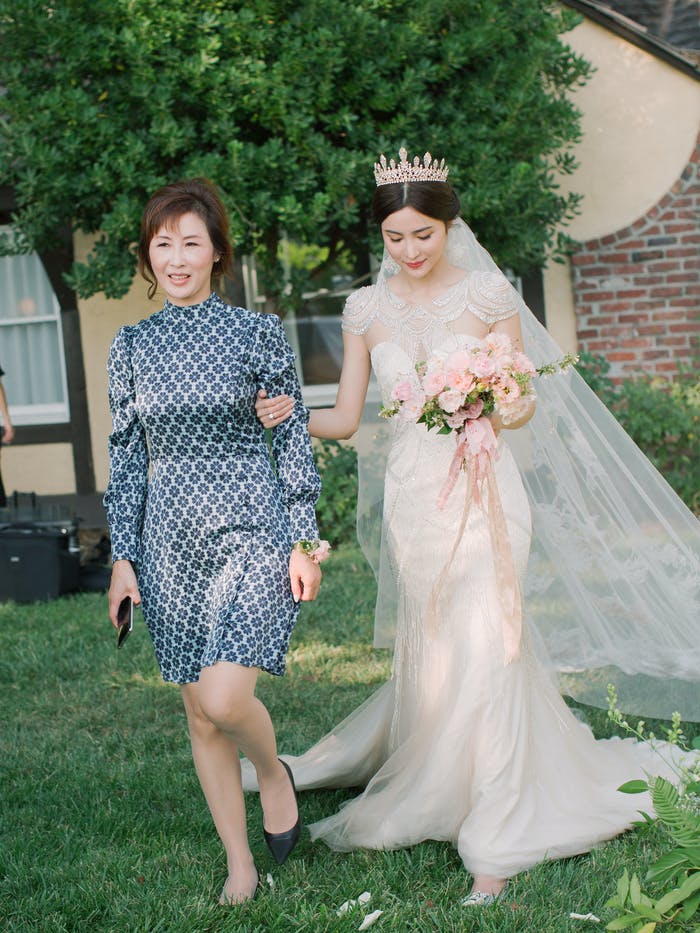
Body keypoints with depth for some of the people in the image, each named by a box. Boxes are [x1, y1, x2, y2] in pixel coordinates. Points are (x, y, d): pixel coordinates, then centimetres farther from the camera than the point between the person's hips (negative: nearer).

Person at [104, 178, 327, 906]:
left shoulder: (258, 333, -2)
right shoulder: (130, 346, 6)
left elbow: (293, 438, 0)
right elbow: (126, 458, 9)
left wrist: (303, 541, -3)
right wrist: (122, 557, 6)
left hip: (252, 533, -3)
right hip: (171, 545, 3)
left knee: (224, 698, -18)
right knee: (200, 716, 8)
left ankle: (274, 772, 17)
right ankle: (239, 867, 23)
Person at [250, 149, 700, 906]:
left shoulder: (489, 294, -2)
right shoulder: (366, 309, 6)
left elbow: (525, 404, 0)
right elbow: (345, 418, 5)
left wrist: (486, 408, -22)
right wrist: (290, 416, -14)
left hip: (482, 488, -3)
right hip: (413, 494, 3)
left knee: (481, 651, -9)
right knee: (430, 653, 11)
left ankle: (495, 841, -1)